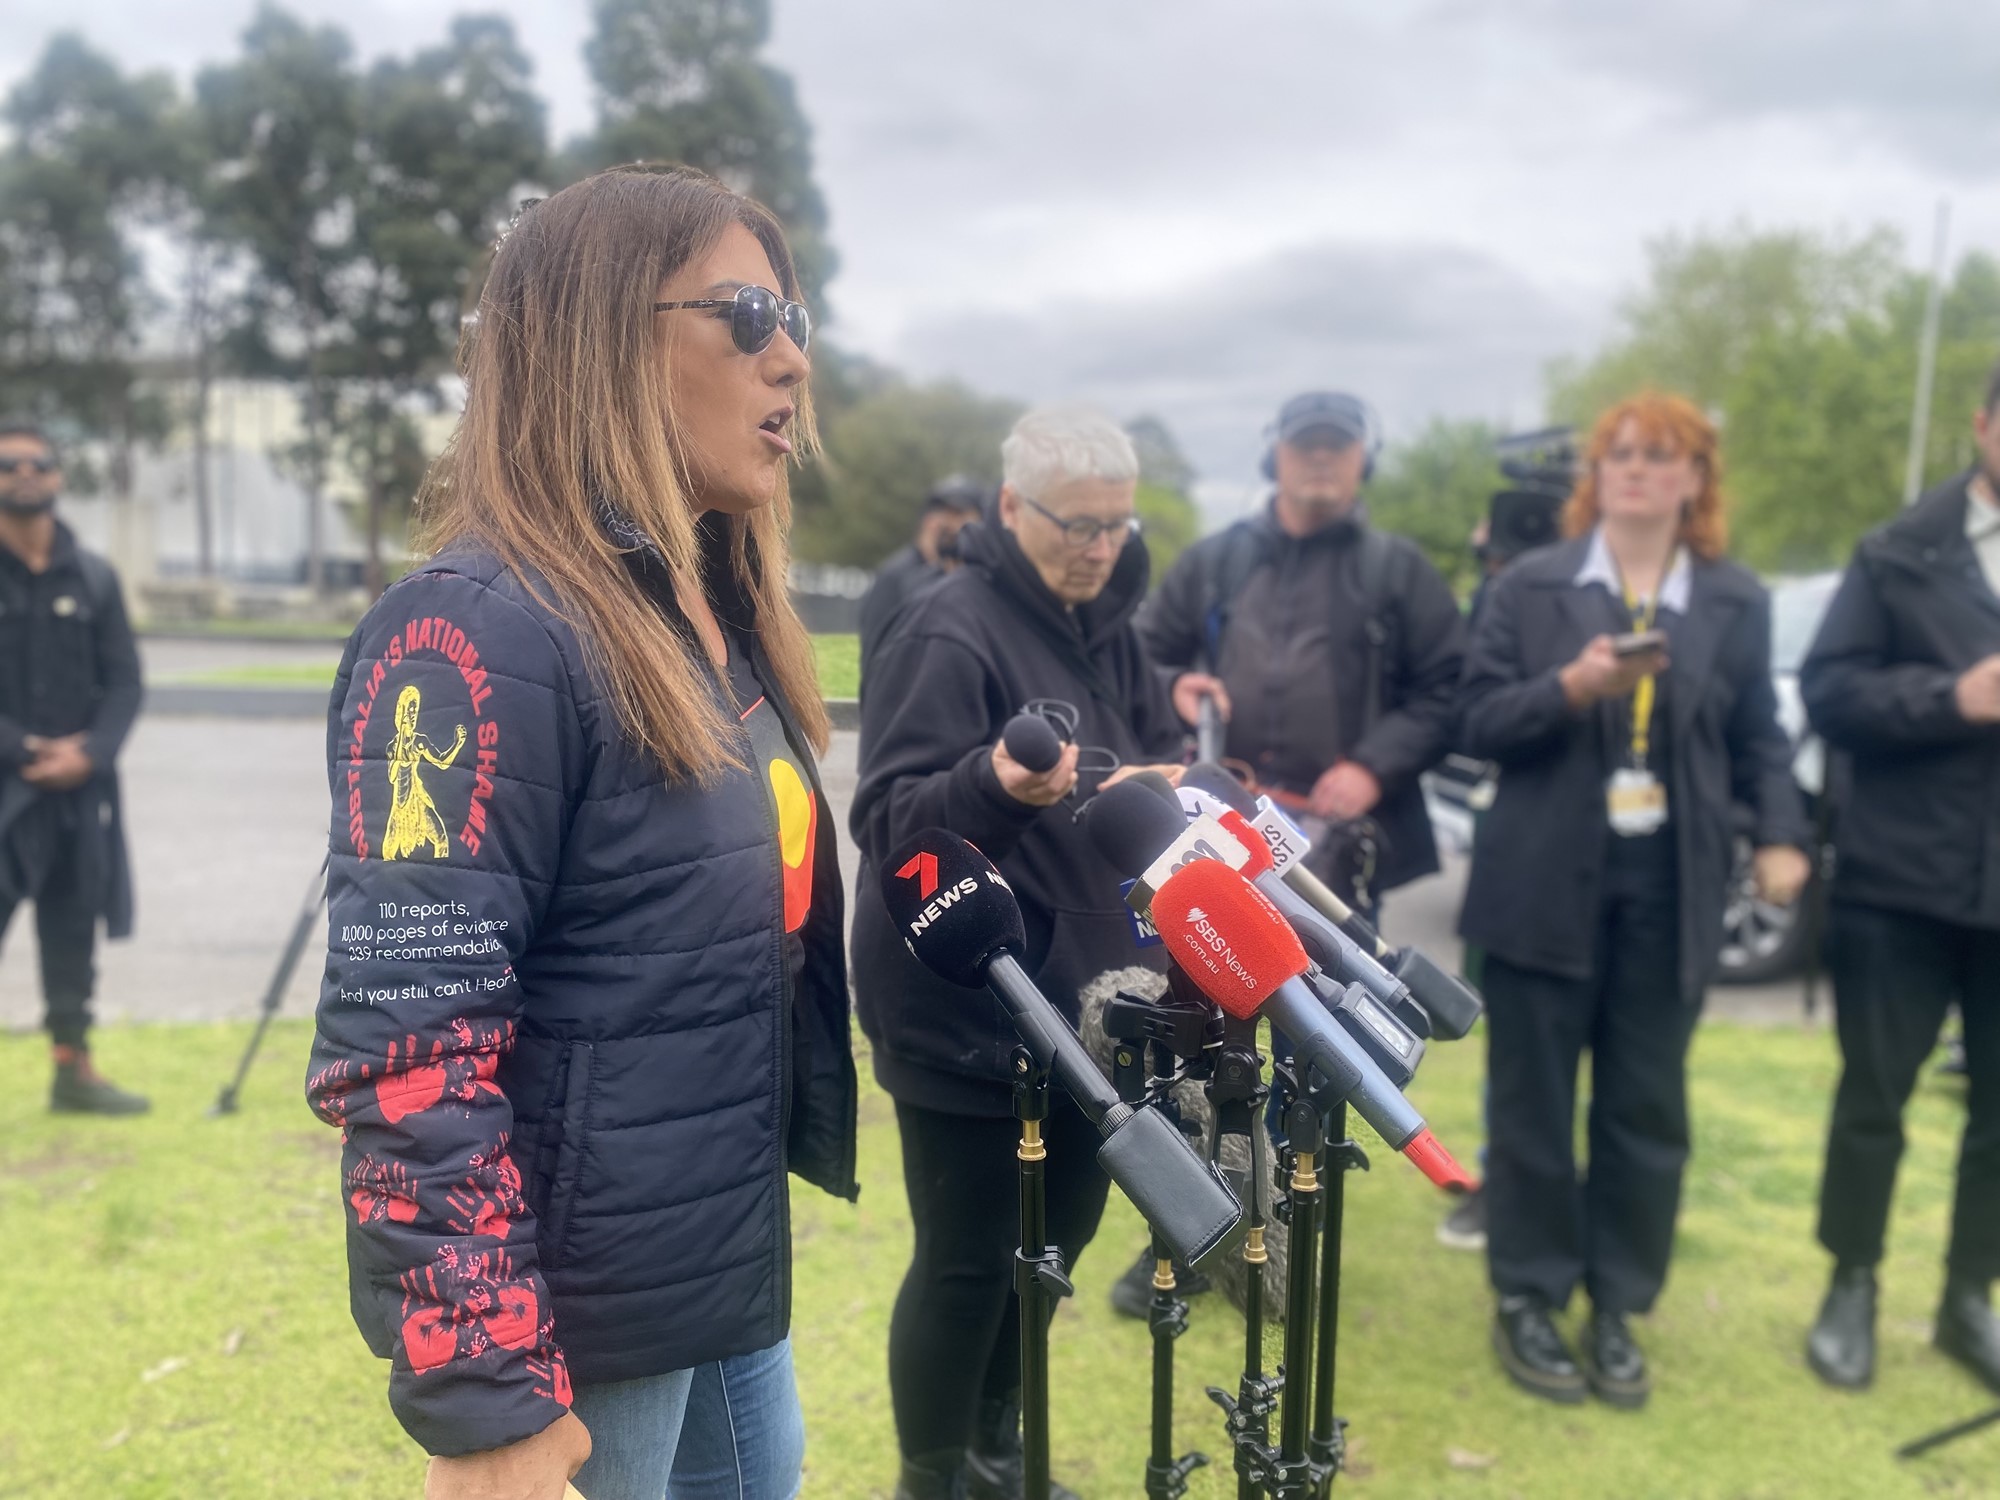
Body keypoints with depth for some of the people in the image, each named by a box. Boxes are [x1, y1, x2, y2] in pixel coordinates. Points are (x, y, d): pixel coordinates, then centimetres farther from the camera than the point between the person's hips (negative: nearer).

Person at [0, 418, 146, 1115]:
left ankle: (74, 1069, 21)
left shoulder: (93, 577, 7)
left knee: (72, 928, 11)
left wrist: (90, 752, -9)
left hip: (80, 783, 4)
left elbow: (124, 679, 6)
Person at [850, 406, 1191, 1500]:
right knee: (967, 1261, 3)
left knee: (1060, 1224, 19)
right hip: (963, 1011, -8)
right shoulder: (950, 633, -17)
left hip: (1075, 995, 9)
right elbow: (889, 823, -22)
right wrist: (996, 785, -40)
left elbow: (1158, 753, 15)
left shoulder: (1107, 627, 9)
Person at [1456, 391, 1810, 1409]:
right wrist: (1571, 687, -20)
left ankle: (1616, 1309, 24)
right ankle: (1527, 1301, 21)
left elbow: (1758, 739, 9)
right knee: (1532, 1104, 7)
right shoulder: (1530, 586, 0)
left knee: (1647, 1110, 9)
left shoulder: (1737, 602, 7)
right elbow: (1479, 723, -3)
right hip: (1546, 887, -2)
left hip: (1670, 896, 2)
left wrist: (1781, 835, -6)